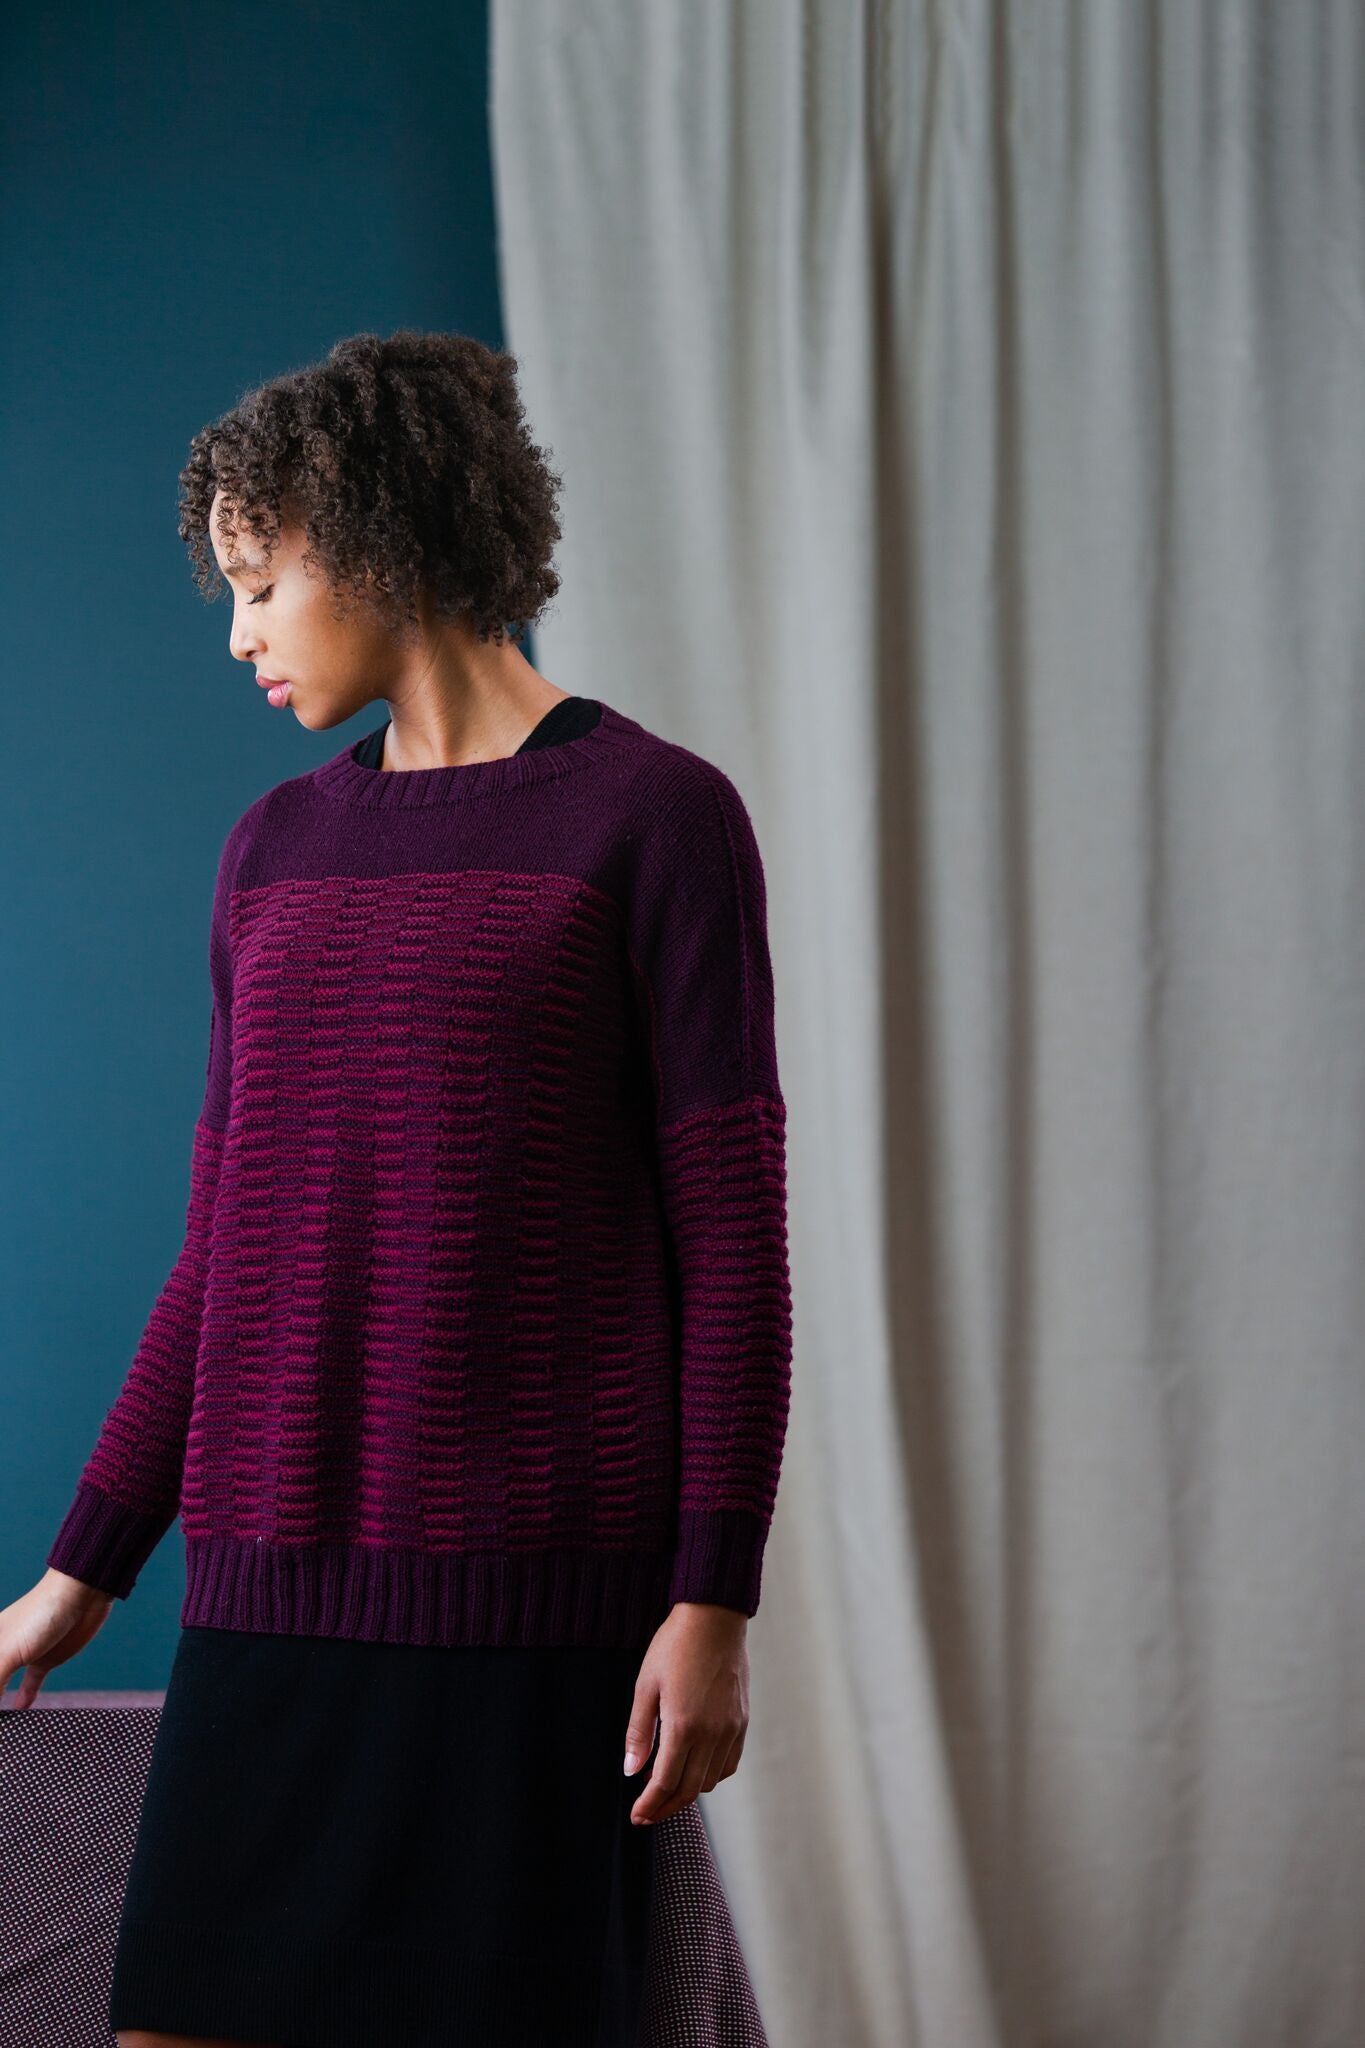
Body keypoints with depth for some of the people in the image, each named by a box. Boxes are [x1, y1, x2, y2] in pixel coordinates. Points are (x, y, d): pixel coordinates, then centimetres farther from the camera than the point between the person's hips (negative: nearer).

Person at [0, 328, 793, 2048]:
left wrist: (713, 1598, -9)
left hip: (536, 1590, -5)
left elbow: (732, 1232, -4)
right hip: (271, 1589, 5)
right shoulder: (274, 850, 15)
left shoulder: (650, 815, -1)